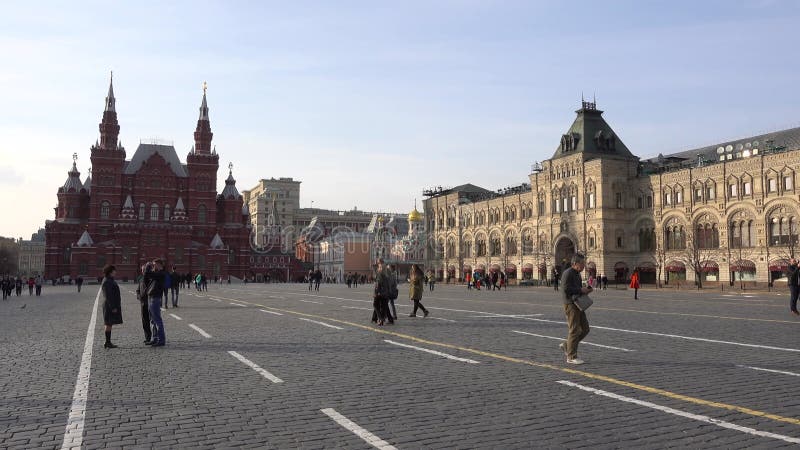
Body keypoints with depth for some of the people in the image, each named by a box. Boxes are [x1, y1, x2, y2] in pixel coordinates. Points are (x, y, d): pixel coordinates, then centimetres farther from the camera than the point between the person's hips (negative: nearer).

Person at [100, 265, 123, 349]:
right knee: (109, 324, -6)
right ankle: (107, 343, -3)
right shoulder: (107, 282, -15)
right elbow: (108, 295, -20)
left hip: (112, 305, 10)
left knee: (109, 324, 11)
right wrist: (113, 307, -22)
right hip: (110, 306, -10)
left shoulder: (110, 280, 16)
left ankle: (108, 342, 14)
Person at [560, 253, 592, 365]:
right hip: (570, 305, -9)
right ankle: (571, 357, 1)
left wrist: (586, 289, 9)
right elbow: (565, 289, -23)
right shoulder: (567, 273, -13)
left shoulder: (577, 274, 18)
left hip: (579, 305, 10)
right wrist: (580, 290, -17)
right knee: (574, 330, -6)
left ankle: (566, 345, 22)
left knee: (585, 329, 10)